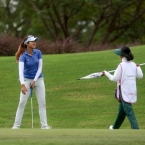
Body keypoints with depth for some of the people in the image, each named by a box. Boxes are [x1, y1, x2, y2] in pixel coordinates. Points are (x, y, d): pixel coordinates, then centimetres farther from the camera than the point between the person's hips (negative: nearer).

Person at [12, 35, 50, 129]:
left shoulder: (38, 53, -7)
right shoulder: (23, 56, -18)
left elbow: (40, 68, -5)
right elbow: (21, 71, -29)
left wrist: (34, 81, -13)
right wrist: (23, 85, -42)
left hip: (38, 79, 3)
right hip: (27, 80, -3)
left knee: (42, 102, -1)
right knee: (22, 103, -4)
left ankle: (44, 125, 3)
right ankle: (16, 125, 4)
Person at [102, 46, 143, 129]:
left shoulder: (121, 65, -15)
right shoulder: (133, 65, 3)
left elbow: (114, 78, -12)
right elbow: (140, 76, 11)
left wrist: (106, 73, 3)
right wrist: (138, 68, 29)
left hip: (124, 93, -7)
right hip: (132, 91, 7)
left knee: (129, 113, -9)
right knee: (122, 110, 23)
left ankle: (135, 128, -19)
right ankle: (115, 127, 39)